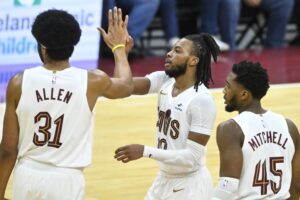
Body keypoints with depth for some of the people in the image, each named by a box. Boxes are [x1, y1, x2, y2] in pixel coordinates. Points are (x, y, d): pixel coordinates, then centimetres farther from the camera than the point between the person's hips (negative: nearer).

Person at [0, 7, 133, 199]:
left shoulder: (19, 83, -5)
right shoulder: (92, 81, -4)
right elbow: (127, 86, 21)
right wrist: (119, 47, 38)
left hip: (28, 177, 1)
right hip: (66, 181, -1)